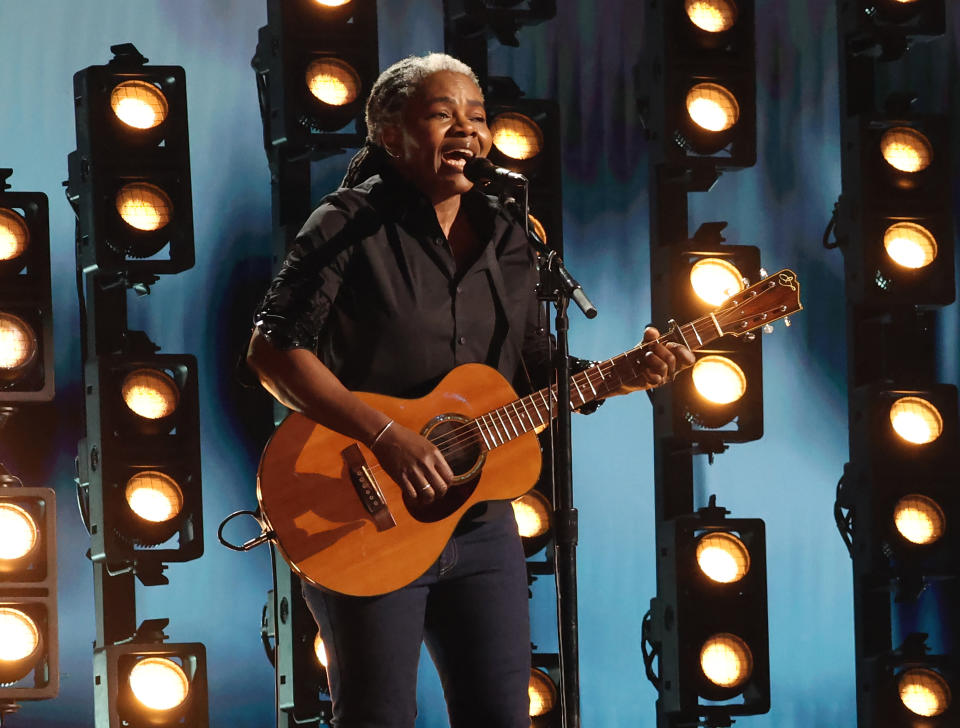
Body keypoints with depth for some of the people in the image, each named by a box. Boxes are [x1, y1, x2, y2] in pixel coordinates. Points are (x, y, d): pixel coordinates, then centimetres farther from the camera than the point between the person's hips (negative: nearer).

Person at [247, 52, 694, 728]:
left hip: (480, 517, 6)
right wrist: (387, 436, -23)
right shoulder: (352, 226, -9)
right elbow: (273, 352, -16)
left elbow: (535, 376, 17)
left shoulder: (506, 240, 12)